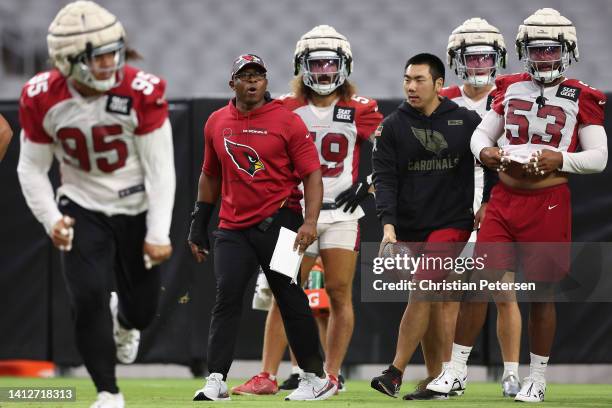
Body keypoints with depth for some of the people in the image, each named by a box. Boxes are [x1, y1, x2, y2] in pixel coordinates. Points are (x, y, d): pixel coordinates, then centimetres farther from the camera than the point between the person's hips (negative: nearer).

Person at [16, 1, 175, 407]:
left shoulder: (142, 93, -22)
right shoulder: (42, 99, -17)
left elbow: (160, 168, -15)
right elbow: (32, 169, -3)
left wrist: (158, 234, -16)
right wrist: (52, 221, -15)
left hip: (137, 210, 0)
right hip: (83, 210, 0)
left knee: (143, 309, 8)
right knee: (89, 299, -16)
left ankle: (124, 320, 48)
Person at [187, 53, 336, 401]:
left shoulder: (287, 121, -4)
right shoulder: (217, 123, 10)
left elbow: (312, 175, -6)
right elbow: (210, 176, 22)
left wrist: (310, 222, -18)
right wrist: (198, 225, 20)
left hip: (277, 223, -4)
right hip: (233, 227, 4)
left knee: (290, 299, -1)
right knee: (227, 296, -8)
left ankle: (317, 378, 11)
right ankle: (216, 382, -10)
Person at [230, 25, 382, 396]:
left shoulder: (360, 111, 0)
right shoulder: (288, 109, 4)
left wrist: (367, 184, -8)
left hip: (341, 212, -1)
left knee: (339, 294, -2)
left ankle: (332, 375, 4)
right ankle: (268, 376, -3)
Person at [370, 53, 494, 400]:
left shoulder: (466, 122, 1)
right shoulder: (393, 126, 1)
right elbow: (385, 179, -5)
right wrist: (388, 224, -17)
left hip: (452, 222, -2)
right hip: (410, 226, 2)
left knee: (422, 291, -16)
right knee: (436, 300, 10)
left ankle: (395, 373, -14)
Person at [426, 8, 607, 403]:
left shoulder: (581, 98, -2)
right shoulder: (511, 88, 9)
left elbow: (599, 157, -4)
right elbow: (482, 134, 16)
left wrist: (559, 160, -20)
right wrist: (487, 153, -6)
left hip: (548, 203, -3)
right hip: (504, 198, 3)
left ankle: (537, 378, 16)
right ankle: (456, 370, 8)